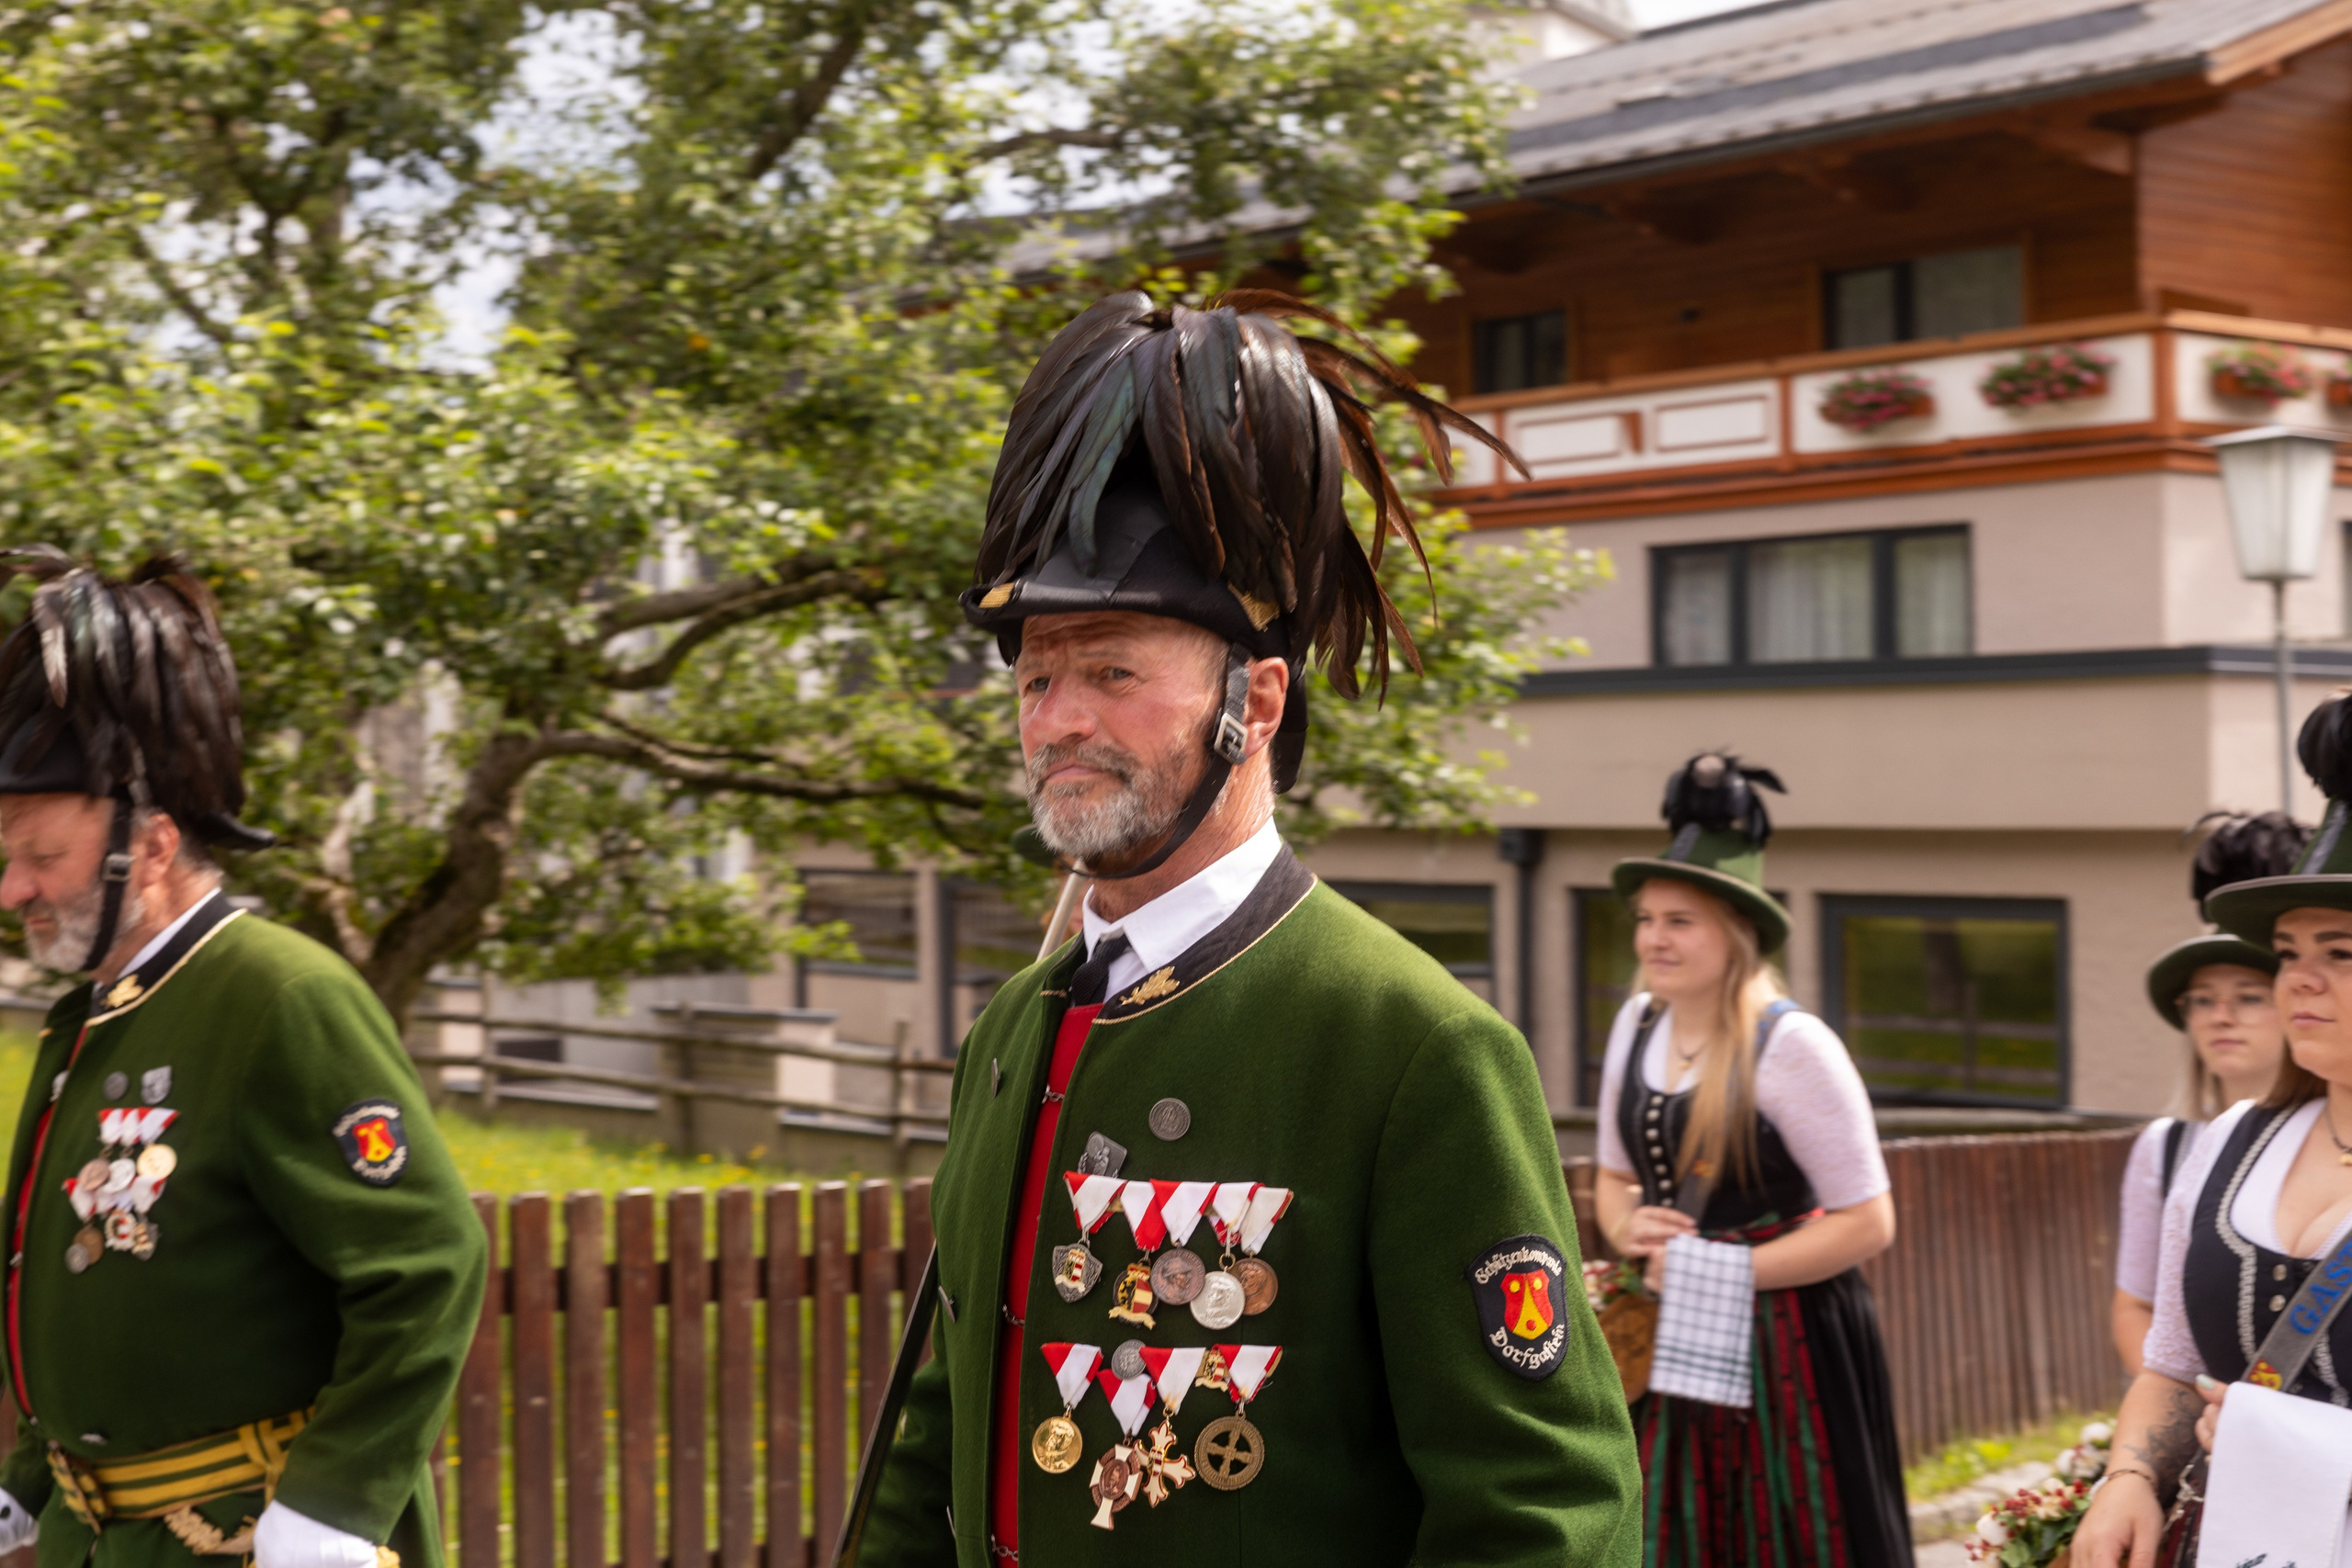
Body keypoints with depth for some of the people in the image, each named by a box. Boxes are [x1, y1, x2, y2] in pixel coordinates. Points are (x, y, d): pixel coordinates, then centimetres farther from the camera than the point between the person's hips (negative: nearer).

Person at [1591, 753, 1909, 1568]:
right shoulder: (1638, 1023, 4)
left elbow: (1868, 1223, -14)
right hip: (1677, 1347, 6)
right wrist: (1628, 1229, -5)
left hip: (1784, 1345, -6)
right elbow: (1615, 1175, 17)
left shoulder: (1792, 1045, -15)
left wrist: (1718, 1271, -15)